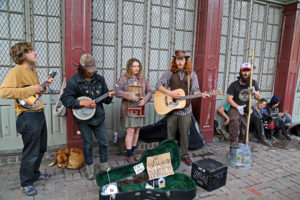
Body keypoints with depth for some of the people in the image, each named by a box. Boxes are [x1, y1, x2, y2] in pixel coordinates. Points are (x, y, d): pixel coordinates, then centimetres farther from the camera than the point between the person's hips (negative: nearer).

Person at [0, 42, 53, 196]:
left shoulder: (33, 71, 13)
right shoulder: (16, 71, -15)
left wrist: (44, 85, 8)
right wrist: (29, 90, -26)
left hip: (39, 114, 9)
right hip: (28, 117, -9)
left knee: (41, 148, 21)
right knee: (31, 153, 3)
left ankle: (35, 173, 42)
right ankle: (26, 183, 24)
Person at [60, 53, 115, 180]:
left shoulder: (99, 79, 3)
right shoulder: (74, 81, -10)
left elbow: (104, 97, 9)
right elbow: (65, 98, -13)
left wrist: (109, 96, -15)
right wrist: (82, 103, -22)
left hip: (99, 116, 4)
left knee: (104, 142, 8)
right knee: (87, 144, 10)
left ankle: (104, 165, 28)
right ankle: (89, 168, 29)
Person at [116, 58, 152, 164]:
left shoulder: (143, 80, 10)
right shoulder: (123, 79, -3)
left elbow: (149, 91, 14)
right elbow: (116, 91, -9)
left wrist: (145, 99, -5)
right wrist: (129, 95, -20)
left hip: (139, 109, 5)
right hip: (128, 110, -5)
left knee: (136, 131, 11)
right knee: (130, 132, -6)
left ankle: (133, 152, 28)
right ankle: (129, 156, 7)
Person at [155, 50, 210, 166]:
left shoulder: (191, 74, 5)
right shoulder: (170, 73, 3)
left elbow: (195, 90, 2)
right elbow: (158, 85, -2)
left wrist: (201, 94, -20)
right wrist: (169, 93, -16)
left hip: (185, 109, 0)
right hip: (171, 108, 0)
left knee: (184, 134, 9)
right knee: (170, 134, 10)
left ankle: (184, 155, 26)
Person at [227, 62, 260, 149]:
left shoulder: (253, 83, 1)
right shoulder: (234, 84, -9)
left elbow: (258, 97, 0)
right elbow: (229, 98, -12)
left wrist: (254, 92, -23)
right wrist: (238, 107, -26)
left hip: (245, 110, 4)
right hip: (234, 108, -4)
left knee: (243, 130, 7)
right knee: (234, 120, -35)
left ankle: (239, 145, 25)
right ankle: (234, 142, -29)